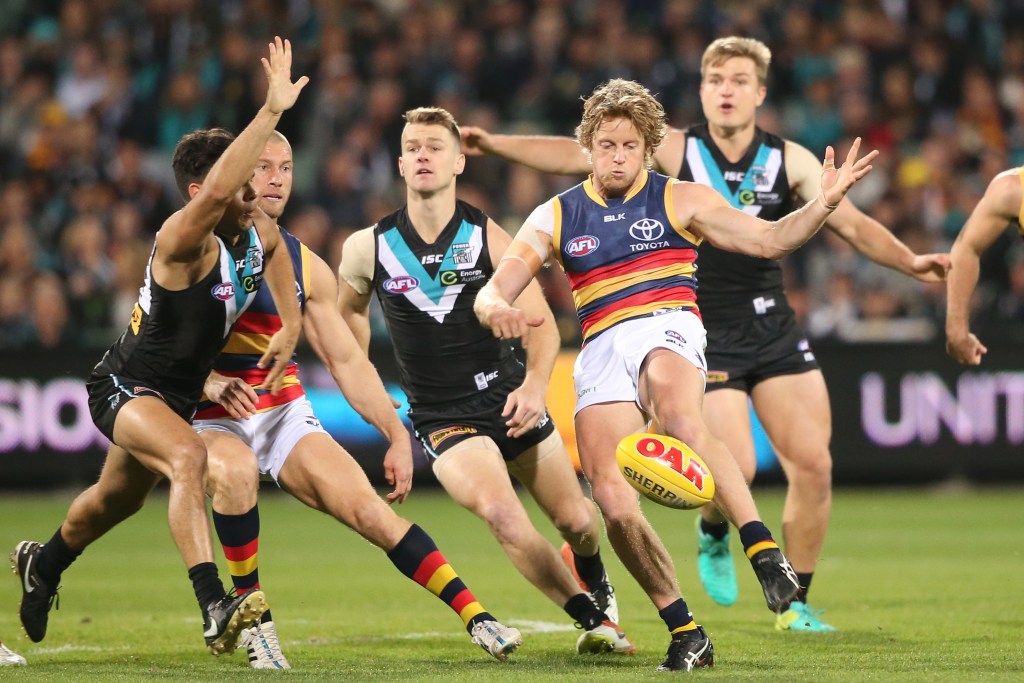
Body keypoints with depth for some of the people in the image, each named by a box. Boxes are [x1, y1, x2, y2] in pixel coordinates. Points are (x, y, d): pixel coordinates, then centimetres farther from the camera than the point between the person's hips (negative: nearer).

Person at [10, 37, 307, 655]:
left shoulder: (259, 233, -7)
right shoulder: (184, 241, -31)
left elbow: (276, 253, 20)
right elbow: (216, 193, -54)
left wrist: (291, 324, 7)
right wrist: (272, 111, -57)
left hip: (178, 393, 8)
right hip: (124, 389, -8)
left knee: (119, 499, 27)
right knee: (188, 456, -37)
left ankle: (43, 564, 58)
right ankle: (214, 607, -47)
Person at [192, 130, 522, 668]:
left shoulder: (308, 269, 7)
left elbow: (348, 361, 11)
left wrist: (396, 435, 2)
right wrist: (209, 381, -25)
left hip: (285, 412, 3)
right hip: (212, 417, -3)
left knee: (370, 508, -15)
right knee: (234, 472, -37)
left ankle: (477, 618, -14)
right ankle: (253, 618, -21)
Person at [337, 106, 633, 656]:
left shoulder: (488, 237, -7)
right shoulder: (369, 249, -4)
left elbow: (542, 323, -6)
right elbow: (349, 309, 17)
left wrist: (535, 384, -23)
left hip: (508, 398, 1)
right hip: (443, 419, -1)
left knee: (576, 521, 8)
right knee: (505, 520, -26)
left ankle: (595, 582, 47)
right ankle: (593, 619, -10)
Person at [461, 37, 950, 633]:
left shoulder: (790, 160, 1)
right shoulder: (674, 150, -5)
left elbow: (853, 224, 1)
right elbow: (579, 155, -7)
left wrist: (908, 262, -15)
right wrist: (496, 144, -16)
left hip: (774, 330, 3)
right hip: (704, 335, -3)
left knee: (813, 465, -6)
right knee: (736, 470, -17)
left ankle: (794, 603, 11)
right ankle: (714, 533, 21)